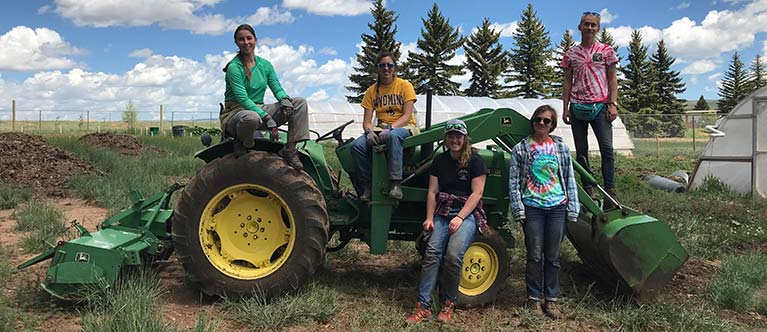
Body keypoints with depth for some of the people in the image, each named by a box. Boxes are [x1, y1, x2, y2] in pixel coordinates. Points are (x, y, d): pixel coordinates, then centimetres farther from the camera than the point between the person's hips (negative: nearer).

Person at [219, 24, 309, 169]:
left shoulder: (265, 64, 11)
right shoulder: (234, 67, -10)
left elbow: (277, 88, 8)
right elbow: (243, 99, -19)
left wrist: (285, 99, -18)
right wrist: (266, 117, -29)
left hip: (259, 109, 6)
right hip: (235, 112, -6)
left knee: (300, 102, -11)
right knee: (252, 117, -45)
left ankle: (290, 149, -17)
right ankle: (242, 146, -11)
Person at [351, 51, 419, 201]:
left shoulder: (405, 86, 1)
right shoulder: (372, 91, 10)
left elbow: (407, 116, -9)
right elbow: (367, 121, 4)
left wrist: (390, 128, -25)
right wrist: (369, 132, -19)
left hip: (404, 127, -4)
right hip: (381, 128, 4)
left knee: (393, 136, -41)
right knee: (357, 145, -25)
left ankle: (395, 183, -40)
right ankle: (367, 186, -16)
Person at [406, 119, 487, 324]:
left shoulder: (474, 161, 0)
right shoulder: (440, 161, 13)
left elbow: (477, 193, -7)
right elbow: (432, 192, 10)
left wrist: (460, 218, -15)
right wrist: (429, 218, -2)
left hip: (467, 214, -4)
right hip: (442, 213, 4)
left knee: (453, 255, -24)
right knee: (432, 252, -18)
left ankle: (448, 304, -5)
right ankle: (423, 306, -16)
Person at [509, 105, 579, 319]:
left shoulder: (561, 148, 7)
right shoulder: (521, 148, 0)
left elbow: (569, 179, 9)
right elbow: (513, 181, -1)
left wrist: (572, 209, 4)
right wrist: (518, 210, -7)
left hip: (557, 207, 2)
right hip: (532, 207, -2)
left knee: (553, 257, 8)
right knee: (535, 256, 2)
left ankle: (551, 299, 18)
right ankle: (534, 298, 15)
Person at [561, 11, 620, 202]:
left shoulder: (606, 51, 7)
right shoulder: (571, 54, 10)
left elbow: (612, 80, 5)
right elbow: (568, 82, 11)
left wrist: (613, 104, -6)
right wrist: (565, 108, 4)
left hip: (600, 106, -2)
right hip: (577, 106, 2)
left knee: (607, 148, -11)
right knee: (581, 151, 3)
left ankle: (610, 190, -9)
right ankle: (588, 190, 9)